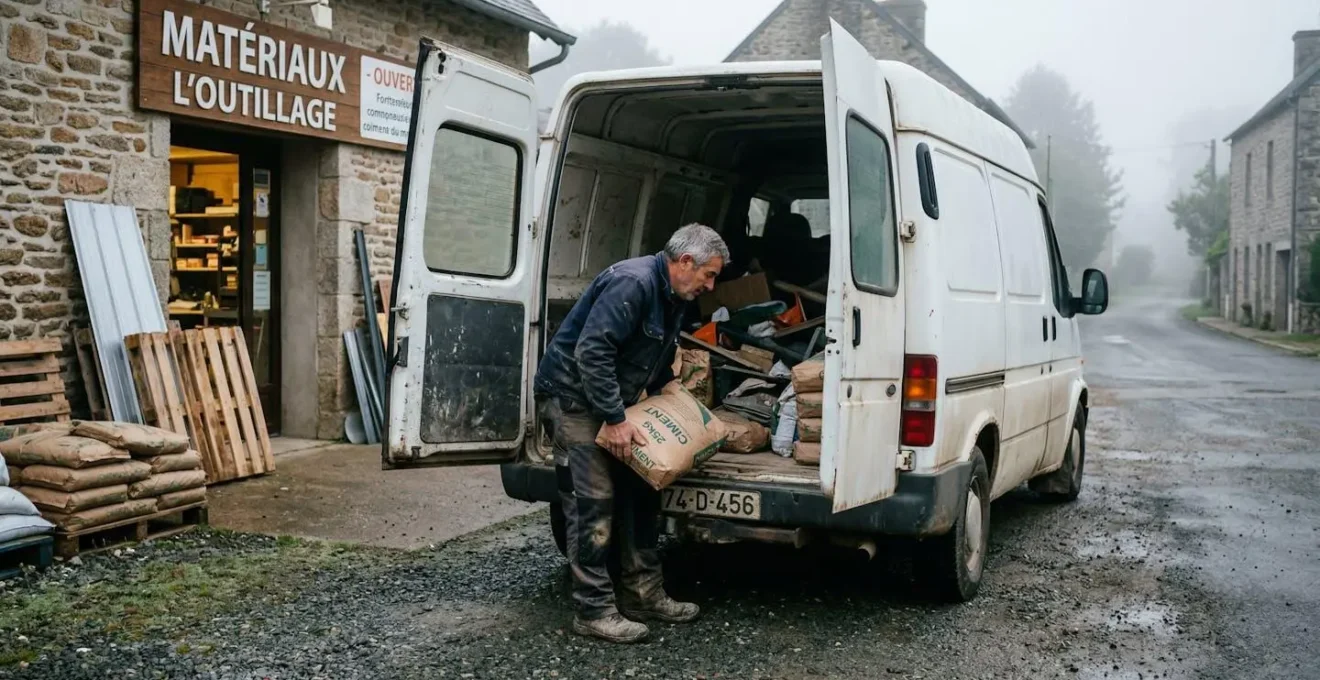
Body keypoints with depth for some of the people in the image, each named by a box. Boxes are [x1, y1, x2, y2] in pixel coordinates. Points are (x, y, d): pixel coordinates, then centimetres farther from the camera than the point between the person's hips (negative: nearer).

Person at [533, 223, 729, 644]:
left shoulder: (672, 299, 8)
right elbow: (591, 352, -30)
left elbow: (659, 368, 21)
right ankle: (595, 612, -4)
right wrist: (614, 419, -29)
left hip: (612, 401, 10)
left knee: (639, 493, 9)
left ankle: (643, 595, 18)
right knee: (593, 501, -11)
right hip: (571, 396, -10)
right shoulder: (632, 282, -24)